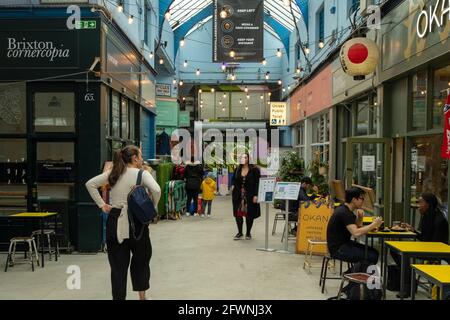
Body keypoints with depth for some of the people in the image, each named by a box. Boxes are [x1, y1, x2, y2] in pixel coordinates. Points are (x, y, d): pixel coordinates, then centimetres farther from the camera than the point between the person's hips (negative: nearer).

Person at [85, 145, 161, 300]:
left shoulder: (113, 173, 8)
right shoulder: (141, 174, -6)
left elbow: (90, 184, 8)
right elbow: (156, 190, -23)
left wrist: (102, 205, 6)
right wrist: (152, 208, -7)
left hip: (115, 222, 3)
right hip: (135, 223, -3)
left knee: (118, 266, 9)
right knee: (141, 261, 19)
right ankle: (142, 296, 30)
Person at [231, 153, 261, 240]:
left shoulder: (254, 170, -5)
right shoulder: (237, 170, 8)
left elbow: (257, 183, -8)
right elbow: (234, 180, 20)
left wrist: (255, 195, -14)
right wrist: (233, 186, -1)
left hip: (250, 195, -3)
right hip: (238, 195, 4)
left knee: (249, 214, 5)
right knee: (238, 213, 2)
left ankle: (248, 233, 20)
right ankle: (240, 233, 15)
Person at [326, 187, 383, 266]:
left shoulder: (346, 210, 10)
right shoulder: (344, 213, -21)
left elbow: (357, 228, 16)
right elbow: (356, 233, -30)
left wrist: (360, 217, -3)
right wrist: (374, 224, -20)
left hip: (344, 243, 10)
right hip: (338, 249, -10)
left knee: (374, 252, 7)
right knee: (372, 256, -17)